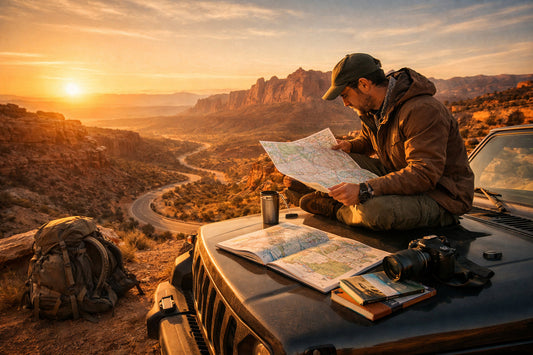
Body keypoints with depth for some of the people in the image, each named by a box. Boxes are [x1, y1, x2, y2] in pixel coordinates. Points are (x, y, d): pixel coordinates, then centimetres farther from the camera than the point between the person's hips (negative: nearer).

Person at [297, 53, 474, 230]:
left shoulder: (423, 111, -27)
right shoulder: (373, 107, 2)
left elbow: (425, 174, -34)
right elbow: (367, 140, 23)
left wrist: (363, 190, -41)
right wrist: (349, 146, -1)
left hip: (442, 196, -8)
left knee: (375, 211, -35)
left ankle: (337, 209, -7)